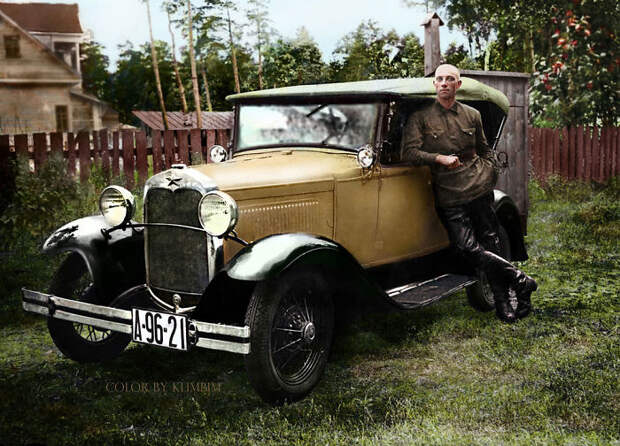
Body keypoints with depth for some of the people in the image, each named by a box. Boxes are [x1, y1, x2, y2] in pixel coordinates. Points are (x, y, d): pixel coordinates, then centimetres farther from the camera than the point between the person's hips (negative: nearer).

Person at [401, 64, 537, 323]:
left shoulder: (472, 115, 12)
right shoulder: (420, 117, 2)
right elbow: (409, 152, -8)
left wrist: (490, 175, 10)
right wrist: (440, 158, -19)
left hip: (479, 189, 3)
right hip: (449, 196, -2)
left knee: (490, 244, 3)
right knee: (469, 248, -13)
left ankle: (503, 302, 13)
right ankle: (521, 282, -1)